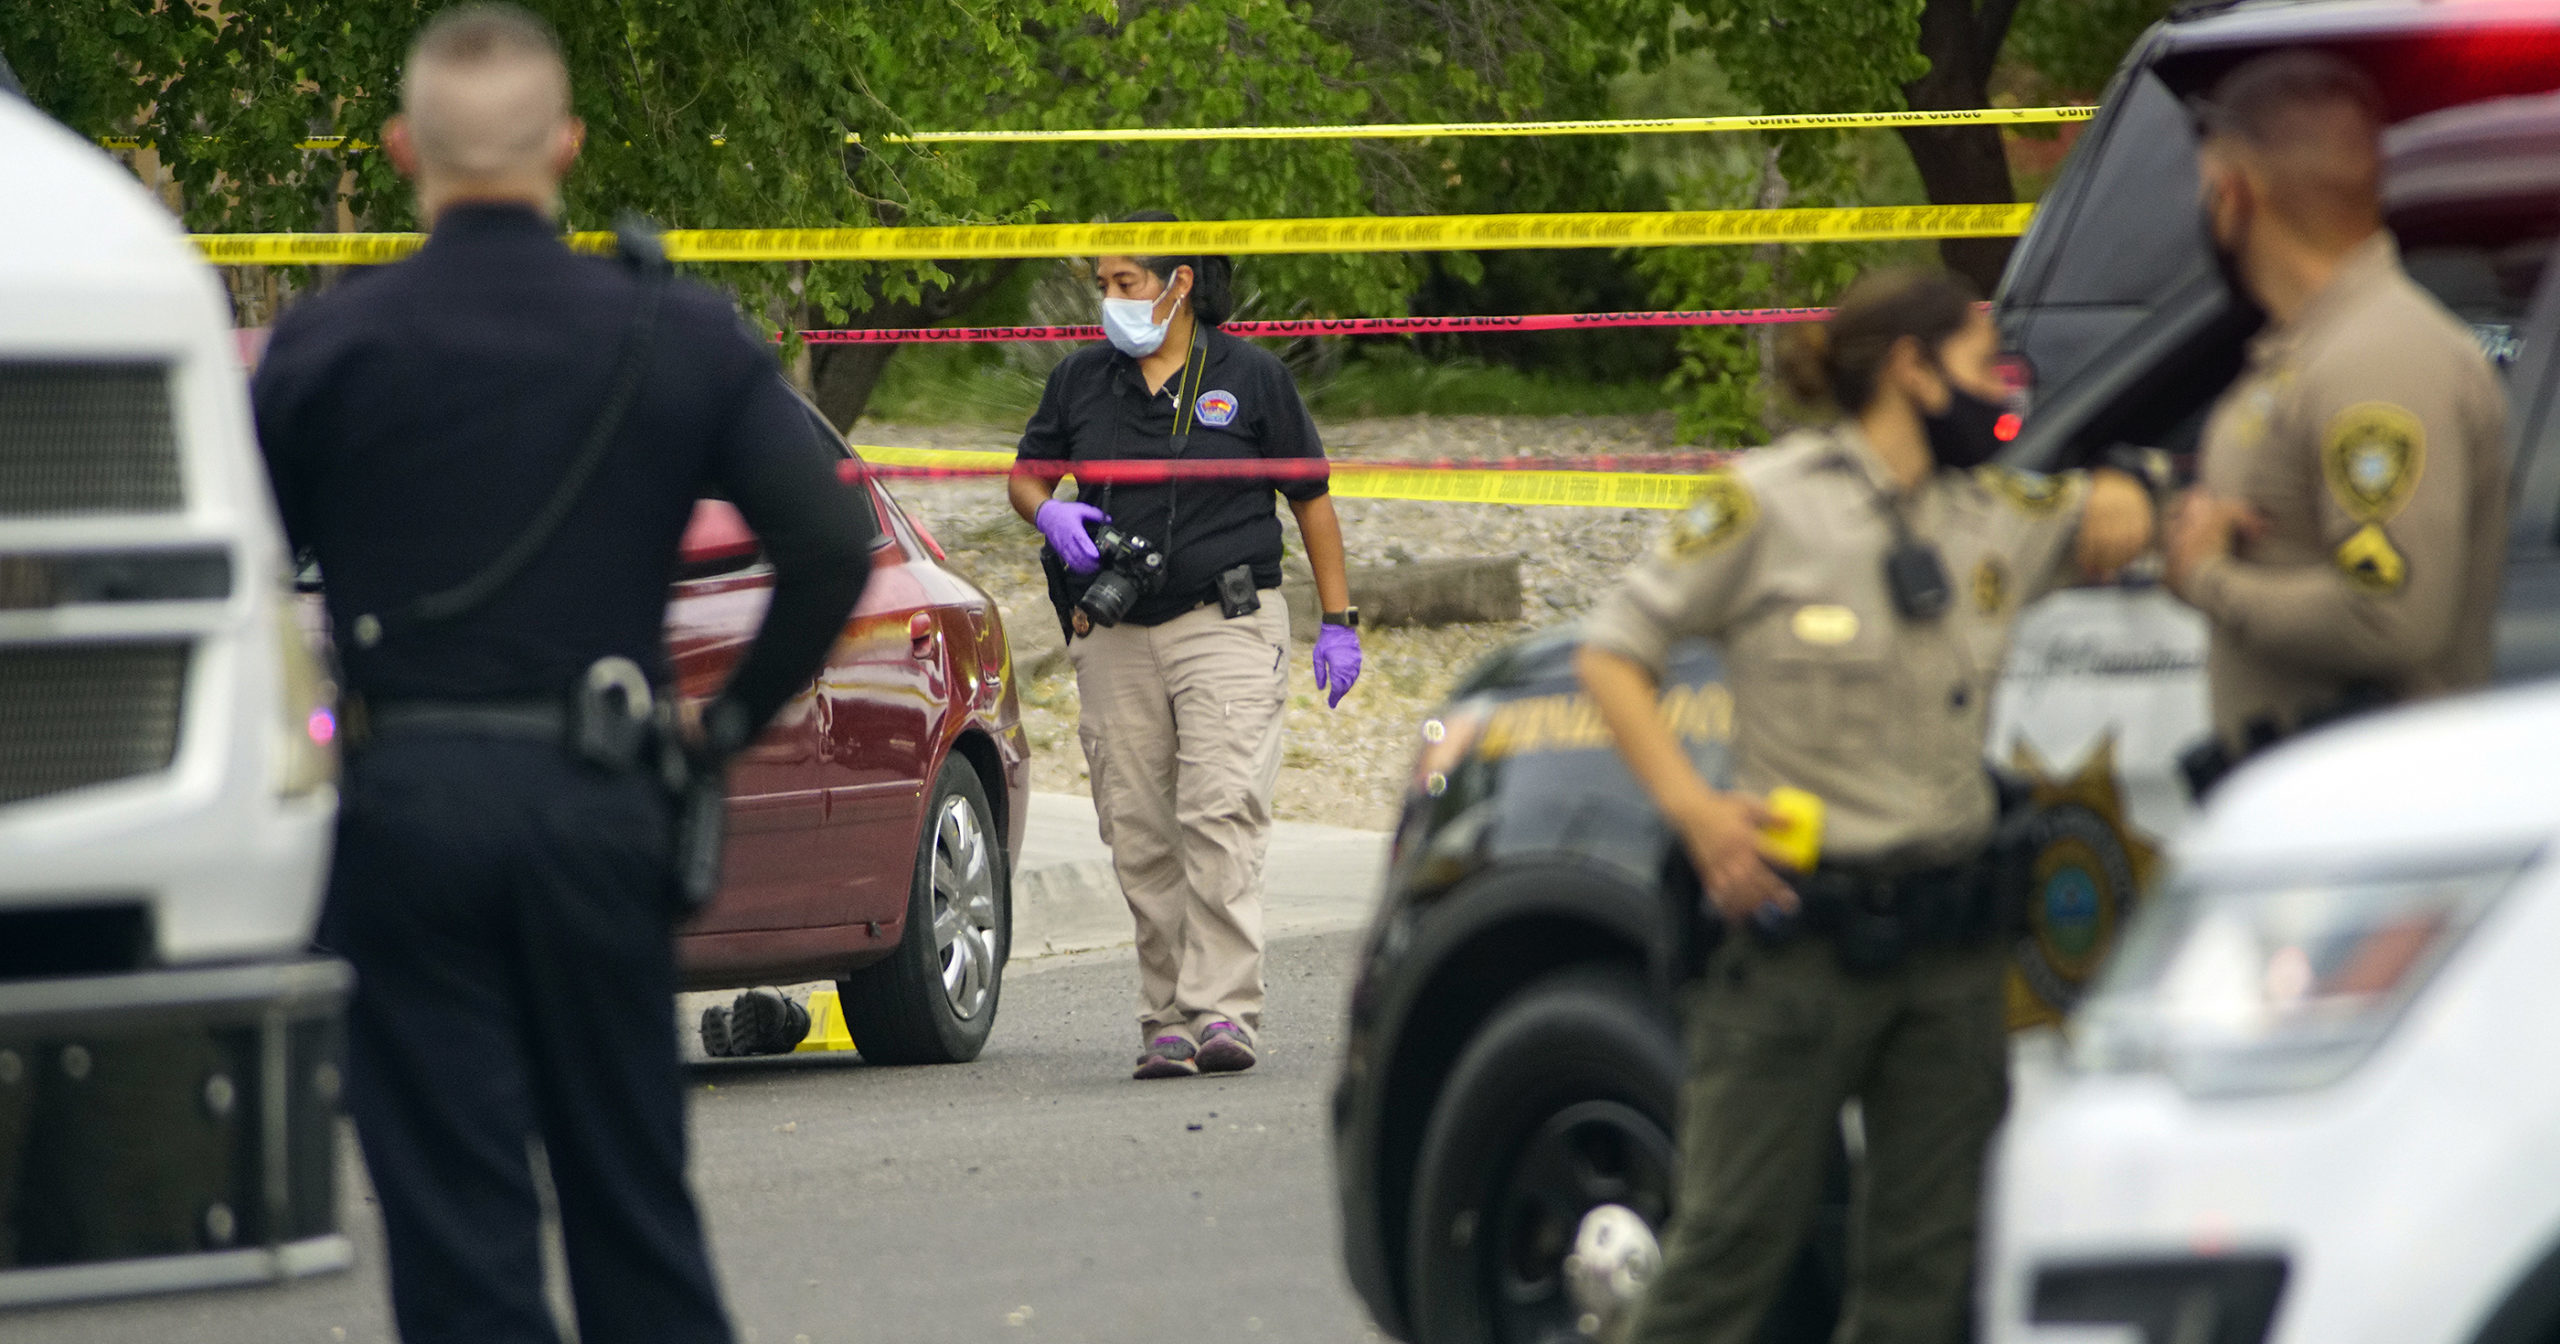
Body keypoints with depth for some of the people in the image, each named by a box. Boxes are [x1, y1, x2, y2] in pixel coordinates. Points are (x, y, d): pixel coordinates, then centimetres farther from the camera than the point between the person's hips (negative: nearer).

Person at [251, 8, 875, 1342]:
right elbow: (831, 546, -4)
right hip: (602, 805, 2)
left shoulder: (330, 344, -4)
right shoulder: (679, 338, 1)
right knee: (633, 1197, 13)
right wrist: (732, 718, 7)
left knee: (454, 1214, 1)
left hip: (406, 797, -2)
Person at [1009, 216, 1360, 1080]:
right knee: (1139, 837, 1)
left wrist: (1338, 622, 4)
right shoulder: (1081, 382, 9)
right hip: (1115, 636, 3)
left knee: (1221, 812, -16)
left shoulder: (1250, 377, 2)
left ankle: (1224, 1010, -19)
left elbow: (1311, 497, 7)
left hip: (1227, 626, -3)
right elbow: (1026, 474, 19)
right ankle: (1166, 1020, 7)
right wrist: (1049, 513, -6)